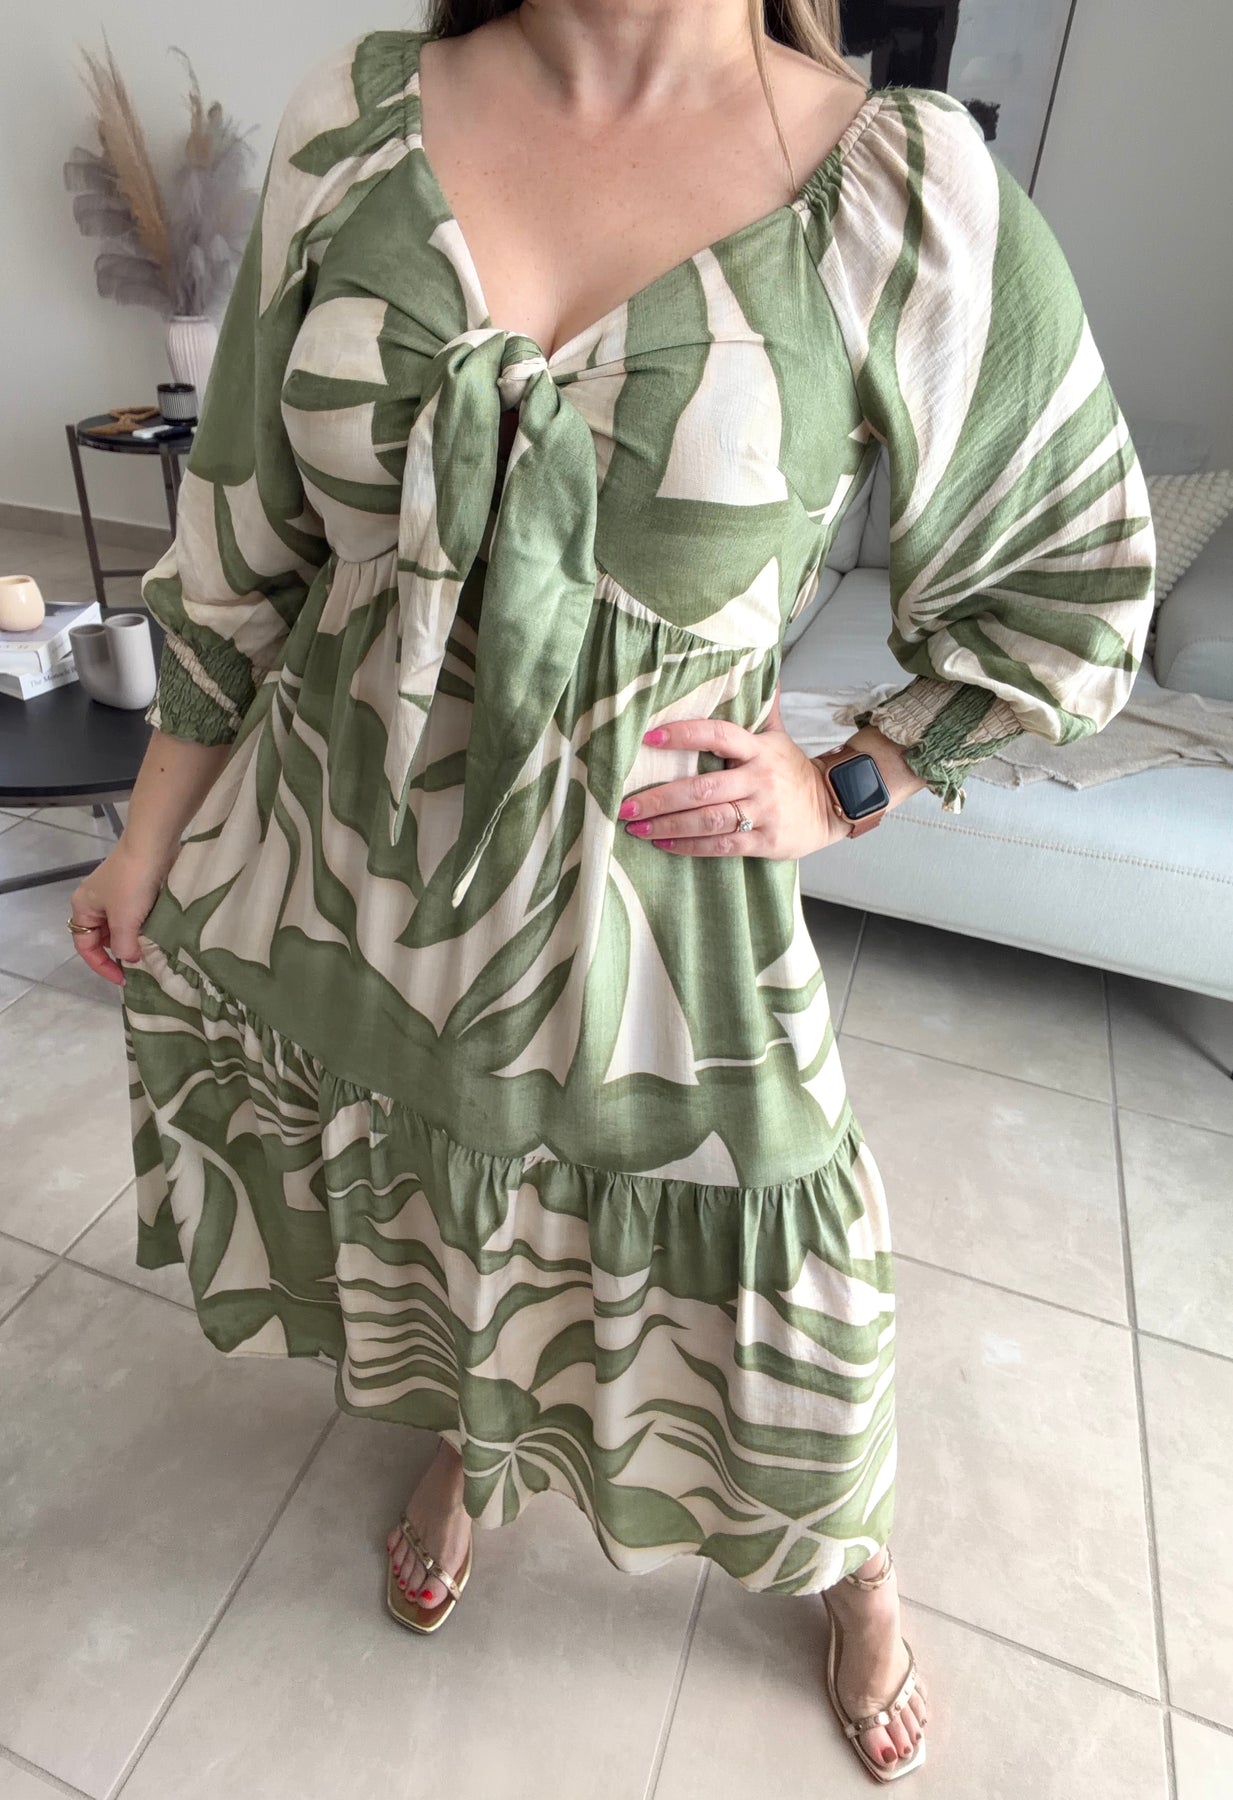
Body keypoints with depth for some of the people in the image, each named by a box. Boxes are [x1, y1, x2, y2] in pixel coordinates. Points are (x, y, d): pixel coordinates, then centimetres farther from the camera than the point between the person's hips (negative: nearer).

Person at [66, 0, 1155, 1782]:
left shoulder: (913, 198, -10)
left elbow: (1077, 582, 2)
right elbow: (244, 538, 4)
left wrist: (845, 790, -7)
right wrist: (151, 839, 9)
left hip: (642, 890, -3)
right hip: (337, 853, 4)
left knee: (742, 1281, 15)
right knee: (421, 1216, 26)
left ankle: (858, 1568, 56)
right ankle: (465, 1451, 66)